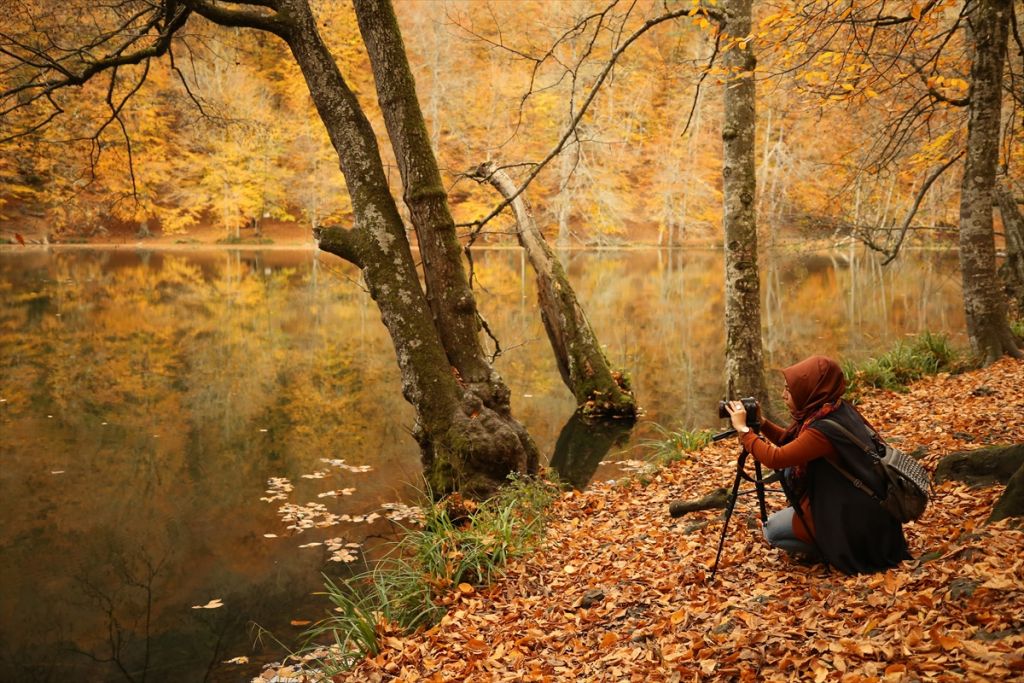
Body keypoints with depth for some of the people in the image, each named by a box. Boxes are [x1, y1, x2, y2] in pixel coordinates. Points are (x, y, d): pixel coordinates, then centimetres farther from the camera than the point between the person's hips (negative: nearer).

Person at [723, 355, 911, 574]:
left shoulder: (825, 430, -29)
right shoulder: (837, 410, -1)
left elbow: (776, 458, -29)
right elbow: (791, 442, 11)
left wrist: (743, 428, -19)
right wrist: (761, 424, -2)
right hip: (857, 505, 9)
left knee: (772, 529, 2)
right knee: (790, 472, 12)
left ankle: (841, 551, 3)